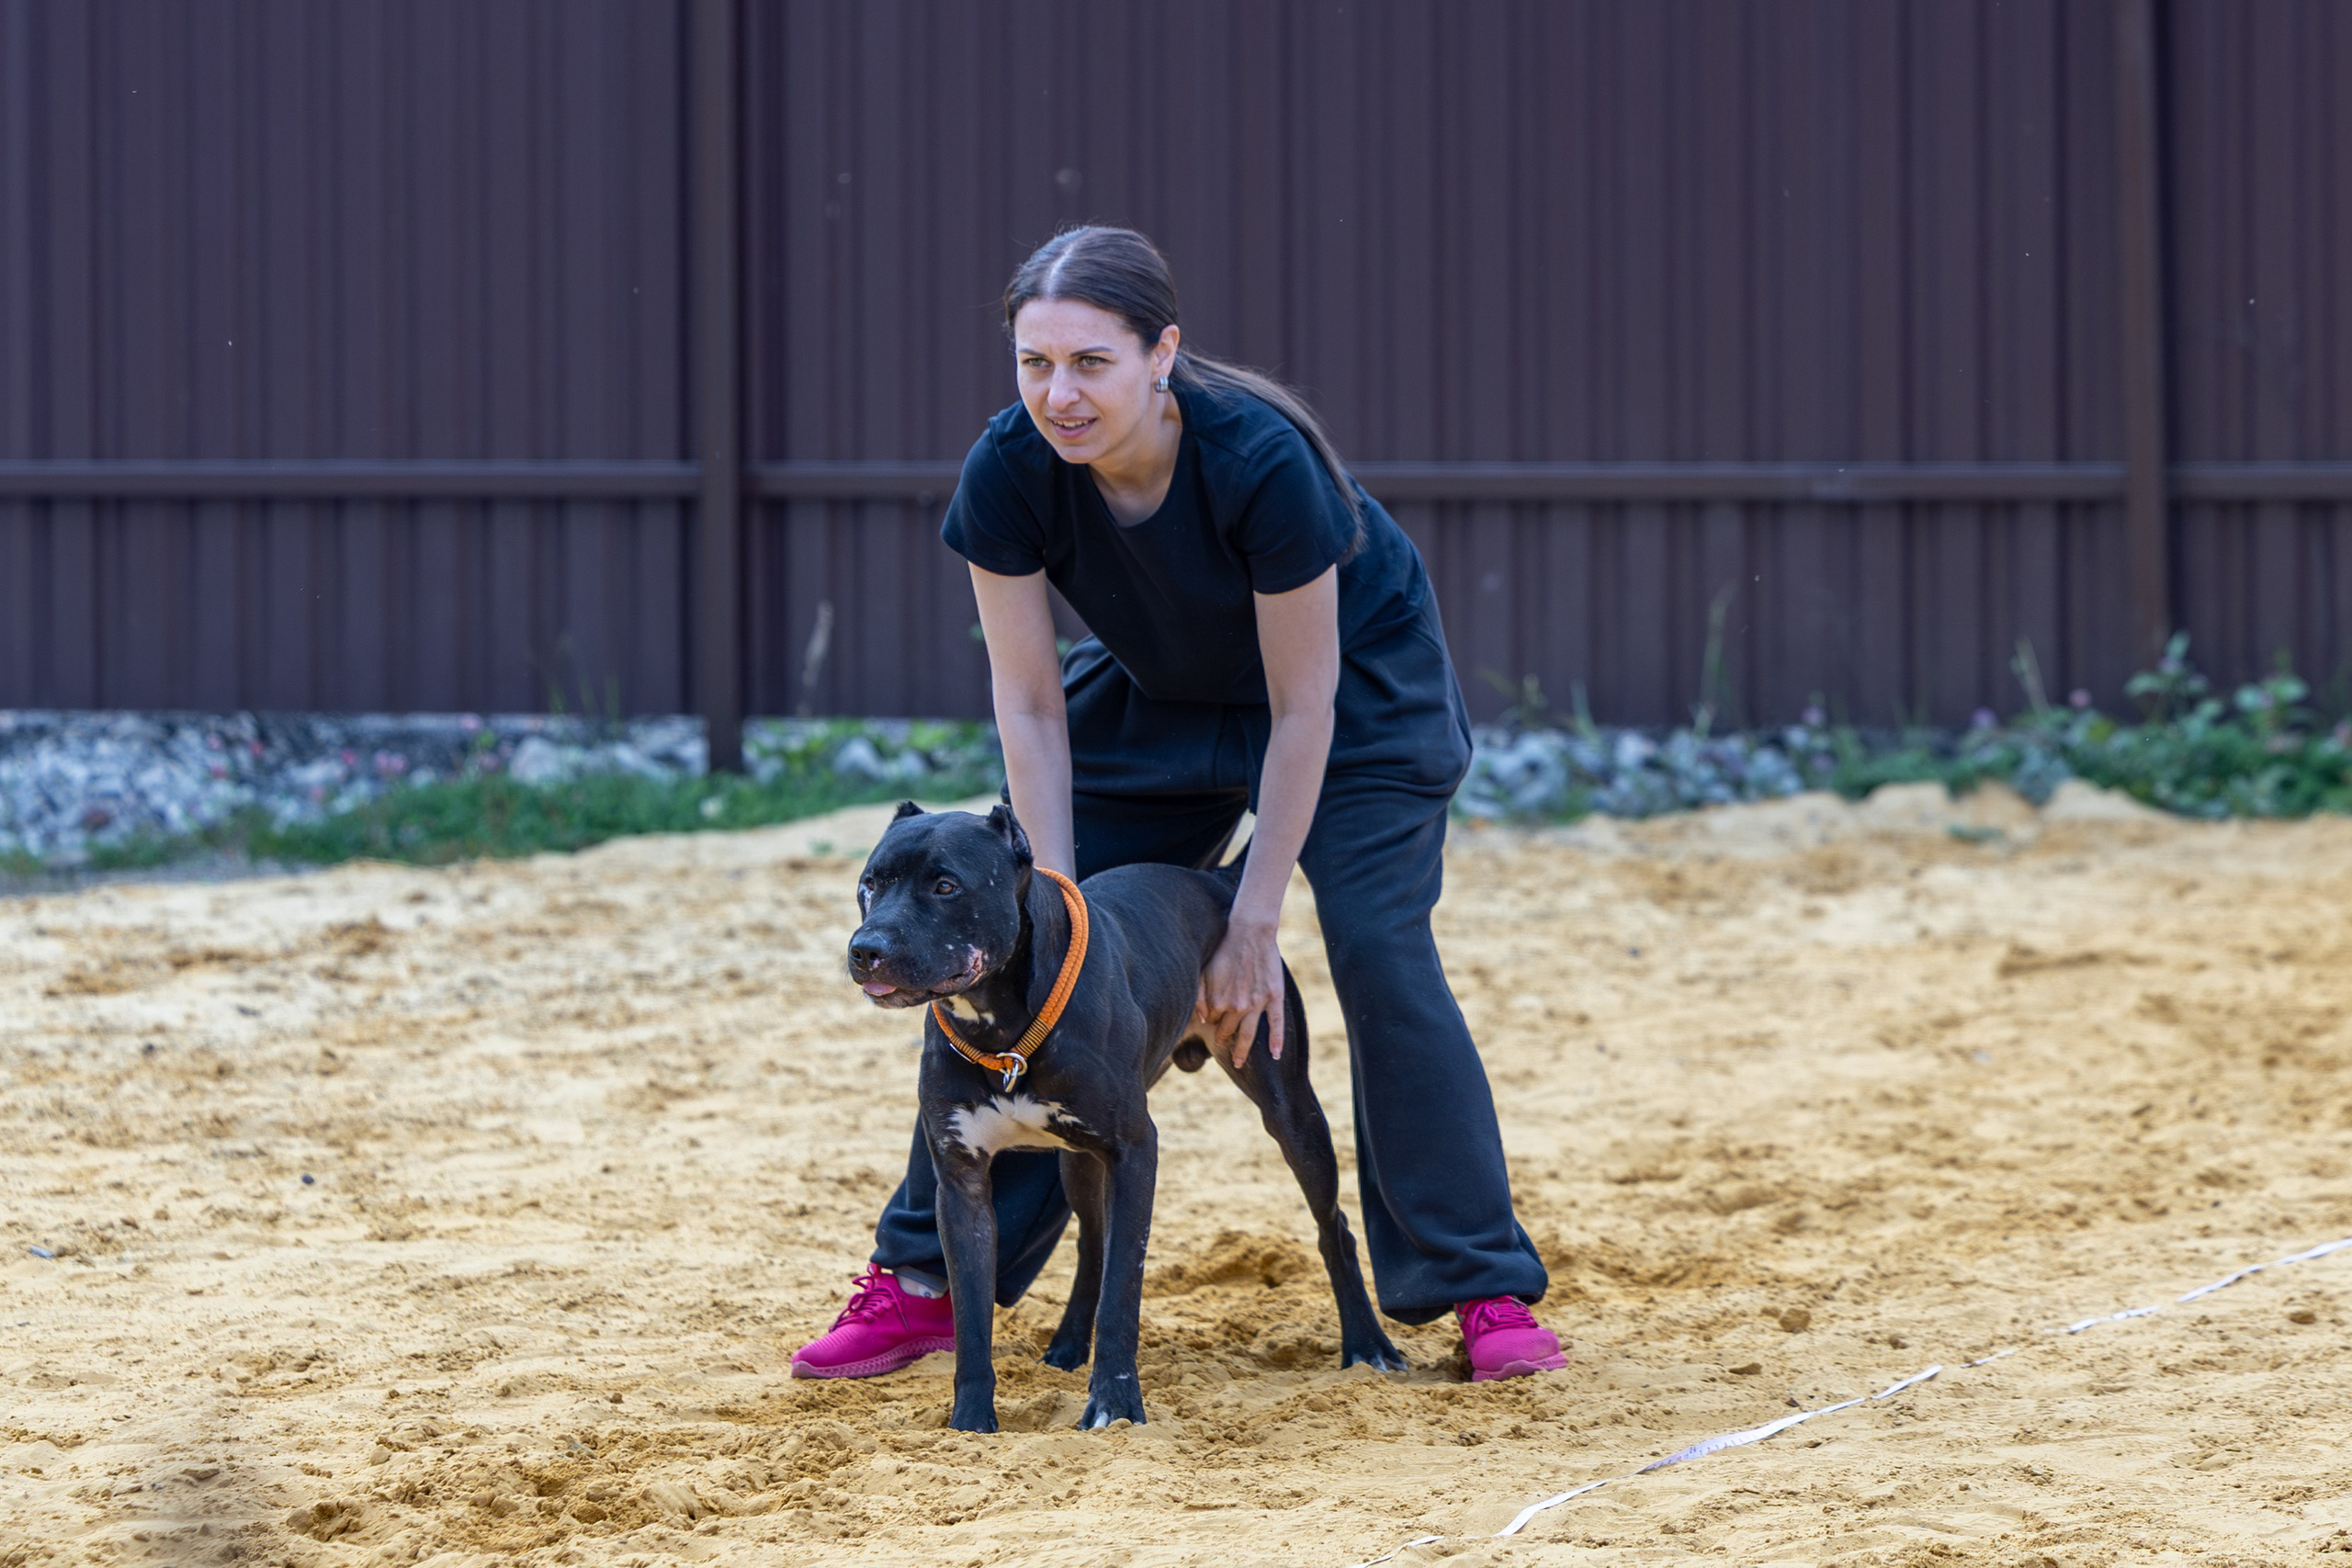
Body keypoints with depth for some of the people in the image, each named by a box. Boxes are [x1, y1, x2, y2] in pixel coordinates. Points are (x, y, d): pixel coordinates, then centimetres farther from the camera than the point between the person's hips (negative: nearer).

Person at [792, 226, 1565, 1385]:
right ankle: (926, 1279, 8)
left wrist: (1253, 924, -25)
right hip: (1159, 696, 4)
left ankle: (1484, 1289, -6)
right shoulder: (1009, 474, -27)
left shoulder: (1260, 460, -38)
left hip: (1356, 686, -4)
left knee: (1381, 954, -17)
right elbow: (1030, 705, -17)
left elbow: (1303, 710, -28)